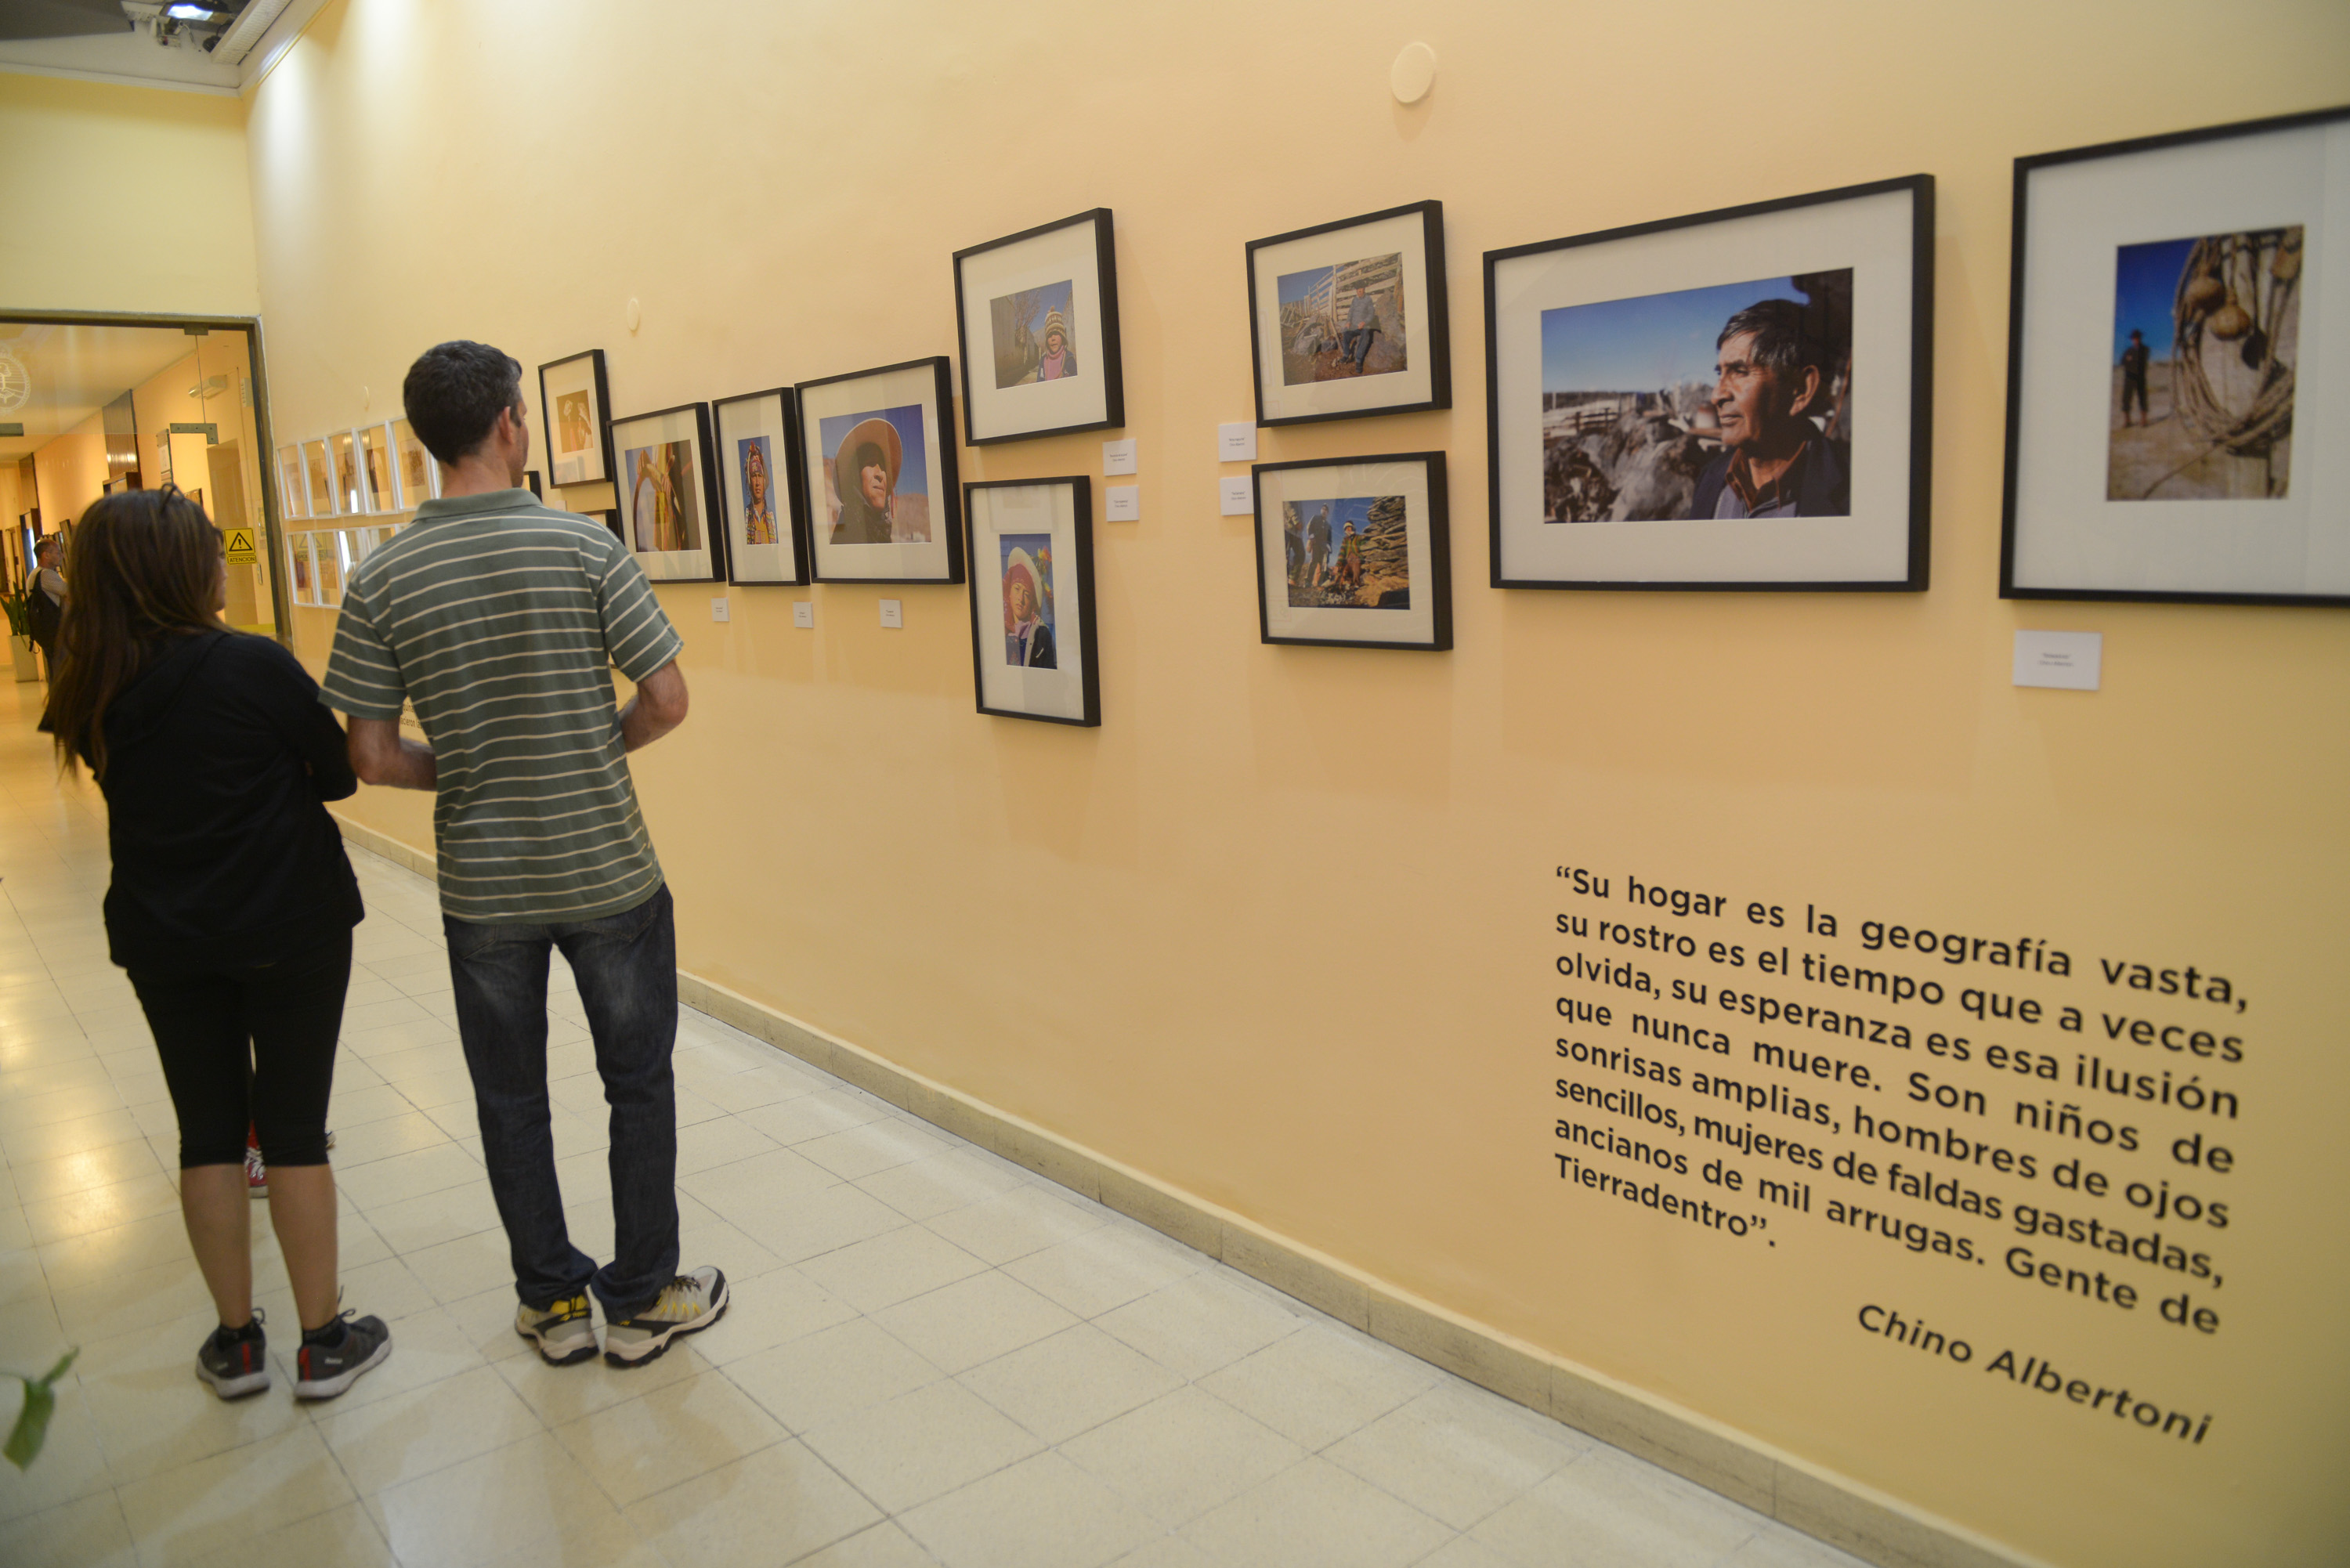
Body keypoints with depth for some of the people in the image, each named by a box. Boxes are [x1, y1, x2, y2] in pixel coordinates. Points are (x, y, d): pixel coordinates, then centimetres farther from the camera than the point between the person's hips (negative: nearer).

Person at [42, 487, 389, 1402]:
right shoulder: (254, 667, -17)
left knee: (208, 1131, 13)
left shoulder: (87, 693, -1)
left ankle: (236, 1342, 25)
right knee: (294, 1129, 5)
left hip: (162, 940, 4)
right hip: (290, 928, -4)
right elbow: (339, 773, -8)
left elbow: (135, 787, 12)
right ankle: (323, 1343, 16)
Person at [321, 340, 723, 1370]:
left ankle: (553, 1304, 29)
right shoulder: (584, 547, -11)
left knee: (511, 1098, 17)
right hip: (608, 872, -2)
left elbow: (372, 758, -5)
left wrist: (463, 773, 13)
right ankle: (640, 1300, 24)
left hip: (483, 888, 2)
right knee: (639, 1086, 14)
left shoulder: (381, 581, -5)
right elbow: (666, 699, -11)